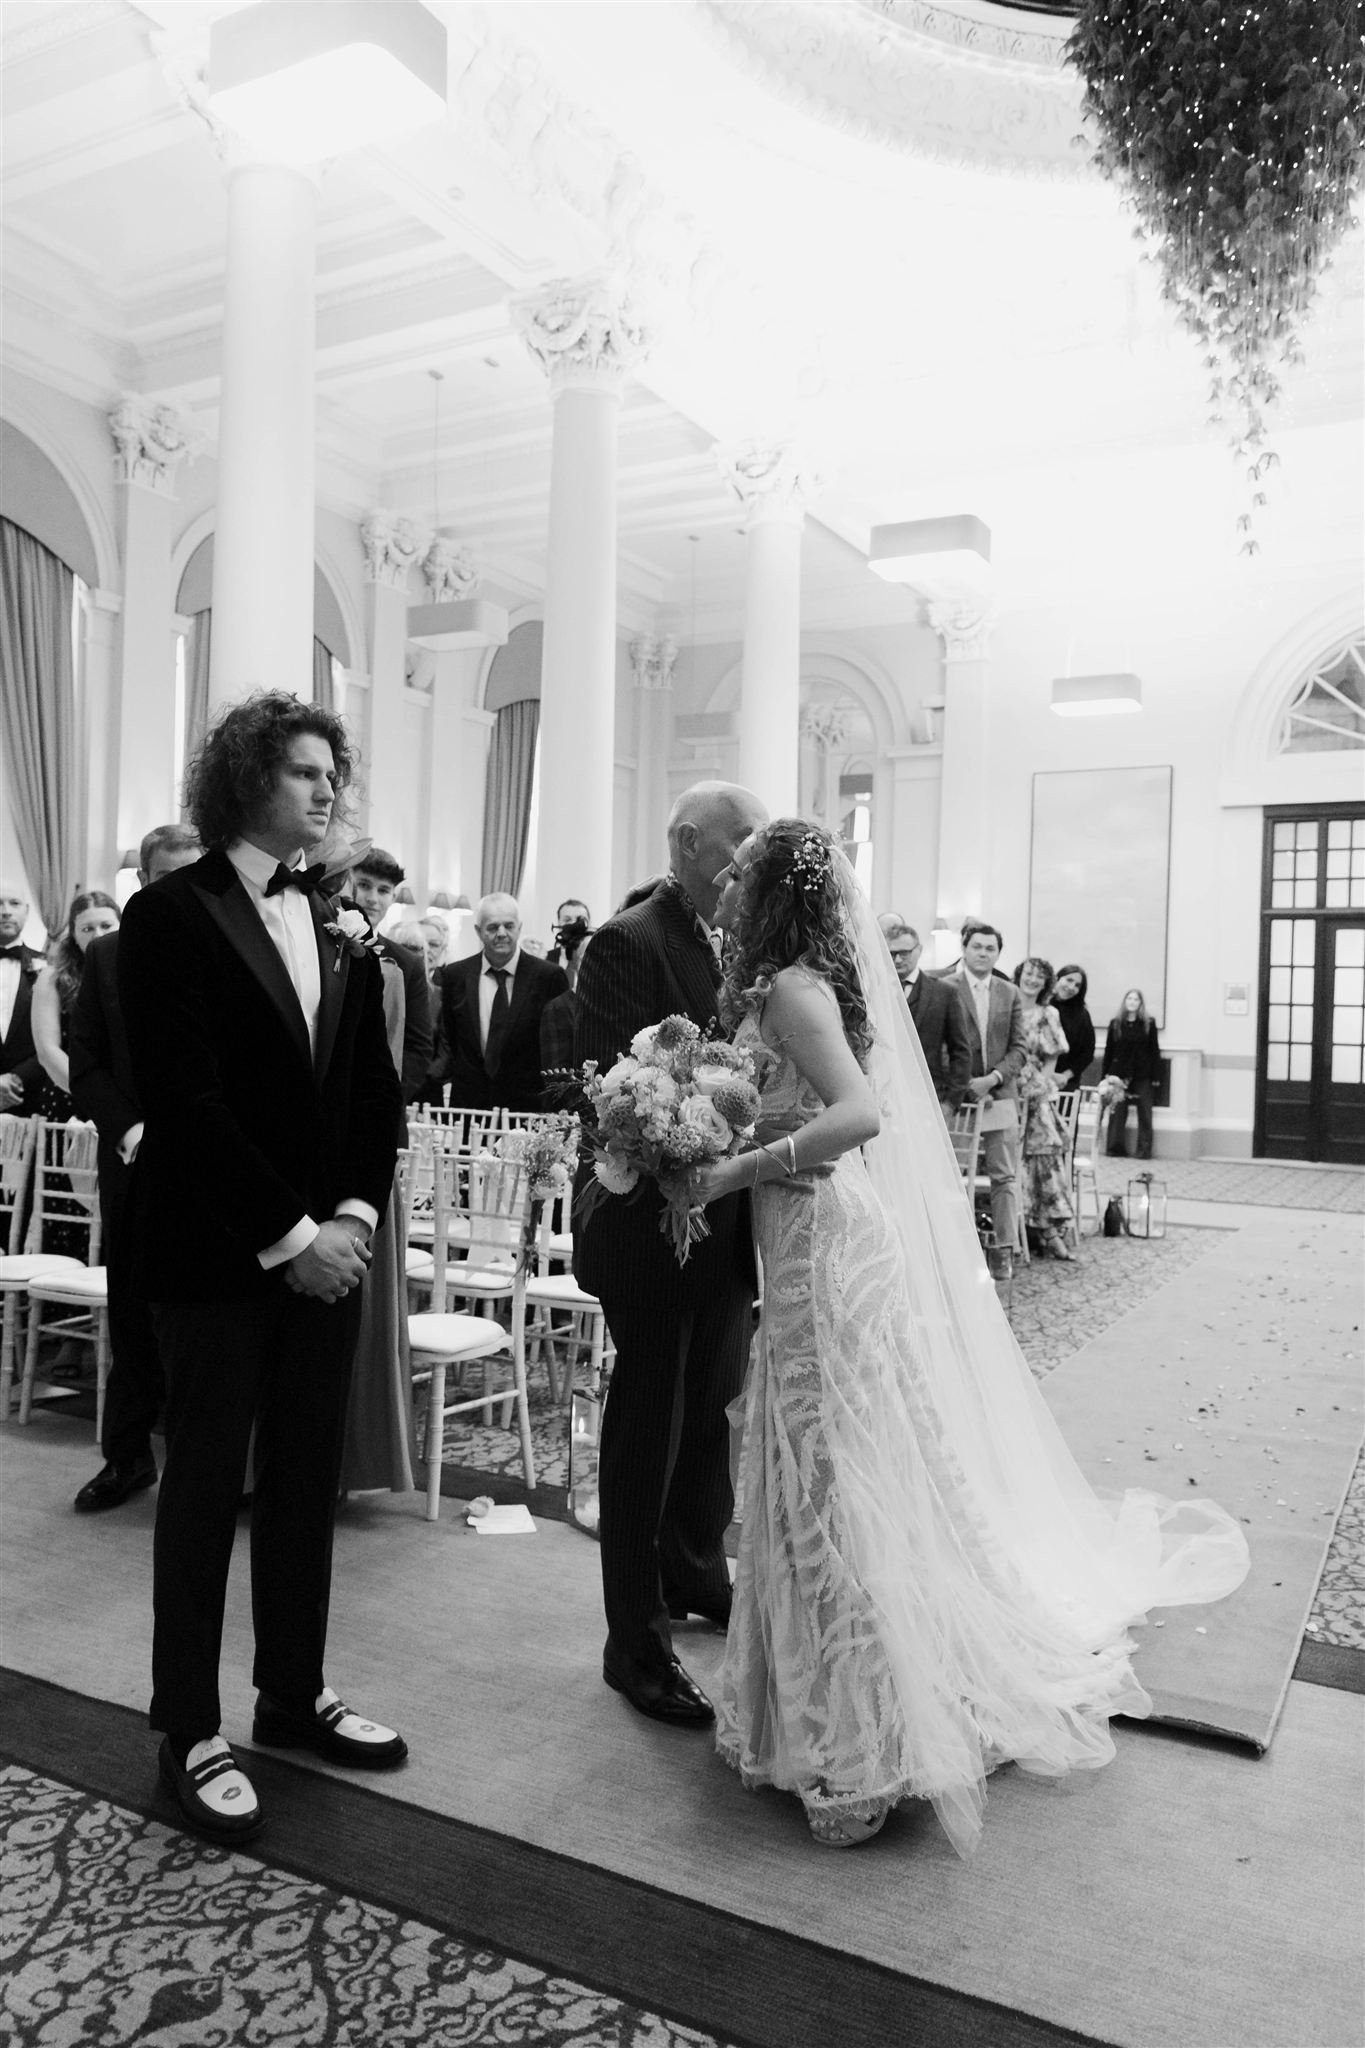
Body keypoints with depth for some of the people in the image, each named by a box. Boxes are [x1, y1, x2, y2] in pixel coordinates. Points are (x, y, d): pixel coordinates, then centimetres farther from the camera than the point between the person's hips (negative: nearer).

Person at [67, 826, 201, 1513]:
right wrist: (128, 1129, -8)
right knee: (132, 1318, 12)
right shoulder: (106, 955, 7)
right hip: (133, 1162, 2)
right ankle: (127, 1456, 26)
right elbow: (86, 1066, 6)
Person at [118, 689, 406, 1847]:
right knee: (207, 1484, 6)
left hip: (328, 1246, 6)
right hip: (216, 1252, -5)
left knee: (308, 1479, 13)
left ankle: (295, 1694, 29)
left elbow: (375, 1090, 9)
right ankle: (191, 1733, 20)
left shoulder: (341, 923, 10)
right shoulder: (172, 915, -8)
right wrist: (286, 1234, -17)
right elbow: (183, 1099, -16)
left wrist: (354, 1215, -4)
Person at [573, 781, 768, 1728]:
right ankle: (636, 1642, 19)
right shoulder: (629, 942, -15)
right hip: (656, 1217, -8)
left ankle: (696, 1573, 45)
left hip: (727, 1220, 8)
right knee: (648, 1425, 4)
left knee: (712, 1409, 22)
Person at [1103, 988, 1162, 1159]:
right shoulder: (1115, 1023, 6)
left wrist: (1155, 1076, -3)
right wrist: (1107, 1073, -1)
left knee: (1144, 1113, 2)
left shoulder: (1148, 1024, 2)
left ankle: (1144, 1150, 6)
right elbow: (1108, 1050, 5)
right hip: (1120, 1074, 1)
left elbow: (1155, 1051, 1)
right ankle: (1115, 1148, 7)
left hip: (1143, 1076, -1)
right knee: (1117, 1113, 1)